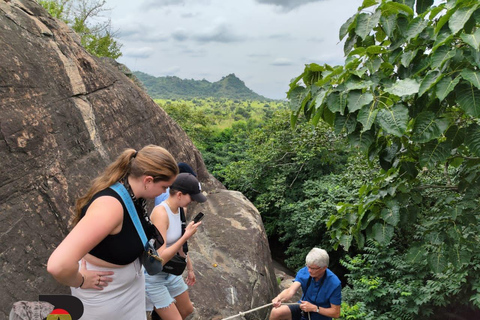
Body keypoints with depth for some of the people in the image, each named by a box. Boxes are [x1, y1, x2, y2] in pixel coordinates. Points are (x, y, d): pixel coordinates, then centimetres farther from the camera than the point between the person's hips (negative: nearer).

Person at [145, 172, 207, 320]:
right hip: (153, 275, -8)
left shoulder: (180, 210, -4)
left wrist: (190, 269, 19)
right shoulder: (161, 213, -30)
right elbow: (160, 259, -32)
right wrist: (187, 235, -31)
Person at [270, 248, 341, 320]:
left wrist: (314, 308, -27)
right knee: (276, 312, -19)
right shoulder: (304, 272, -15)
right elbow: (291, 290, -27)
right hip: (303, 309, 4)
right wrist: (279, 298, -48)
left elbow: (336, 313, -17)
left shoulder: (334, 284, -25)